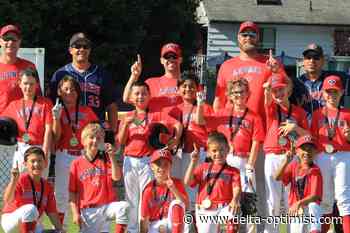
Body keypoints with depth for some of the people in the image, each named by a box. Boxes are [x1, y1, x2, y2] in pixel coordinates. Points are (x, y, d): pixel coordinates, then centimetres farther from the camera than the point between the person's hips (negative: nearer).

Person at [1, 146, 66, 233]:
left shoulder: (47, 186, 2)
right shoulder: (21, 179, -16)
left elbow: (52, 212, 4)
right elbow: (8, 200, -32)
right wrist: (13, 181, -47)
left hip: (30, 224, 6)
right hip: (10, 222, -6)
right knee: (31, 209, -36)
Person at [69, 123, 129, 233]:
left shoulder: (106, 159, 7)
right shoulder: (77, 163, 4)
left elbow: (116, 177, -10)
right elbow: (72, 191, 4)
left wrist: (112, 157, -17)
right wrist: (75, 213, -3)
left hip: (107, 205, 0)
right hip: (88, 210, 0)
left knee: (124, 207, -31)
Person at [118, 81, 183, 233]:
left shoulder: (156, 115, 1)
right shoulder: (128, 117, 9)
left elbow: (177, 124, -6)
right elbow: (120, 141, 2)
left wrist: (176, 139, -21)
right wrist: (126, 125, -12)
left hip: (148, 161, -3)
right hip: (130, 161, 3)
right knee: (131, 199, 8)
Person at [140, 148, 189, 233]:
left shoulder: (177, 183, -4)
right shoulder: (149, 190, -5)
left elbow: (185, 204, -19)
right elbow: (144, 219, -5)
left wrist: (173, 189, -28)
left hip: (174, 222, 1)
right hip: (155, 226, -1)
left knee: (177, 203, -30)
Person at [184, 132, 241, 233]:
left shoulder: (233, 171, 8)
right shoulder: (203, 168, 15)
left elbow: (236, 189, -8)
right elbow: (188, 182, 4)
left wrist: (235, 200, -31)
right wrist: (193, 162, -4)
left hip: (223, 208, -3)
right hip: (205, 210, 3)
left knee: (234, 212, -35)